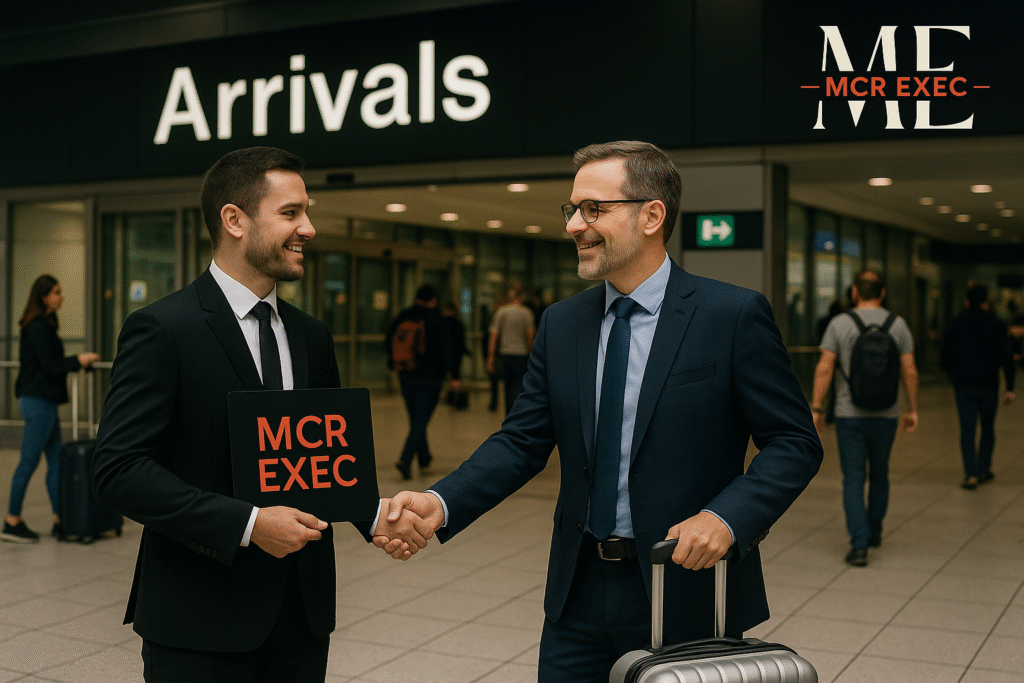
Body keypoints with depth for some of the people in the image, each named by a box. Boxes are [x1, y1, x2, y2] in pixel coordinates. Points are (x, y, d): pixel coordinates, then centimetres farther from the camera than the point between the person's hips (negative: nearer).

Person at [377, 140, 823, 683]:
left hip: (687, 590, -4)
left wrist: (725, 517, -23)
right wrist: (441, 503, -13)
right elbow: (521, 441, 3)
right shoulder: (560, 324, 6)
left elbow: (795, 442, -8)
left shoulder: (734, 315, -9)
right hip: (579, 591, 4)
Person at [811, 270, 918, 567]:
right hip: (886, 415, 2)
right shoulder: (897, 324, 0)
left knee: (853, 479, 1)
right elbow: (909, 371, -1)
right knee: (879, 474, 20)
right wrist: (912, 410, 7)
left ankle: (859, 544, -8)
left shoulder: (839, 324, -6)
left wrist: (816, 408, -4)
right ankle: (874, 533, 34)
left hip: (850, 415, -2)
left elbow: (824, 368, -9)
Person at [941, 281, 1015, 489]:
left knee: (967, 430, 0)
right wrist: (1010, 388, -5)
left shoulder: (956, 324, 0)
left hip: (963, 386, 0)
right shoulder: (996, 325, -4)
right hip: (988, 386, 0)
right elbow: (1006, 357, -8)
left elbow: (946, 355, 6)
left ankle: (971, 474, -10)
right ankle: (983, 470, 19)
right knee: (987, 429, 16)